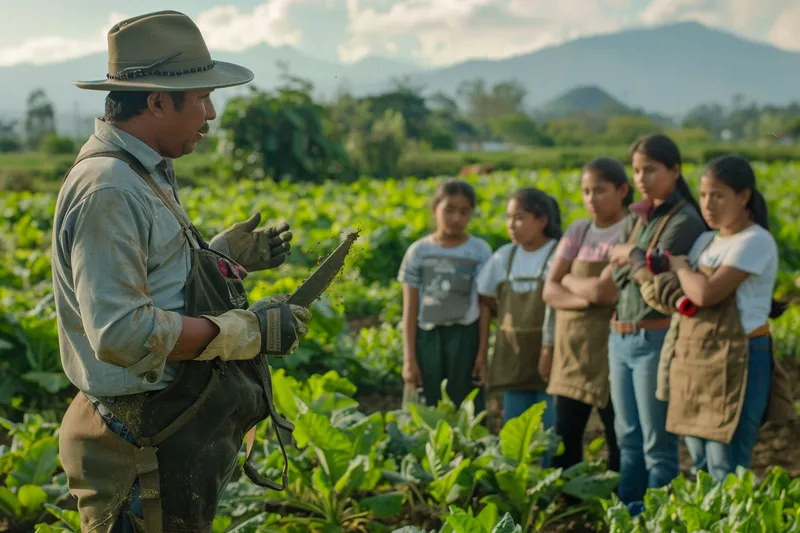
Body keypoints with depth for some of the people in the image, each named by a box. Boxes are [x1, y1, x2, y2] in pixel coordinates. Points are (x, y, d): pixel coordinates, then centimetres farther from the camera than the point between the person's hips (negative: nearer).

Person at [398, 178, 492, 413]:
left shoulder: (480, 251, 0)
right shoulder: (418, 252, 2)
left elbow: (484, 309, 1)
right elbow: (410, 311, 2)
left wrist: (482, 355, -4)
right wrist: (409, 359, -2)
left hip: (464, 339, -1)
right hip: (427, 339, 1)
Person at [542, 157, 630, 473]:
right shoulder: (578, 231, 10)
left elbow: (604, 289, -19)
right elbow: (550, 291, 2)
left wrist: (568, 279, -2)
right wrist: (588, 298, -15)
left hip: (609, 348, -5)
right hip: (571, 348, 5)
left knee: (619, 438, 3)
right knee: (563, 437, 8)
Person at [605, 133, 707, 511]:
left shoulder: (684, 220, -9)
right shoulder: (636, 216, 13)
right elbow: (614, 274, 6)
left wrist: (628, 256, -3)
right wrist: (638, 261, -10)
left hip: (656, 338, -8)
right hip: (620, 335, 8)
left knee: (657, 442, 1)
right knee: (627, 437, 15)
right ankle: (623, 513, 24)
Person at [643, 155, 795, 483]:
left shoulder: (756, 242, -11)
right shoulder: (705, 241, 13)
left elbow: (706, 293, -21)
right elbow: (651, 288, 10)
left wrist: (680, 266, -3)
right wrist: (668, 287, -12)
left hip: (735, 364, -8)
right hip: (695, 363, 8)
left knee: (725, 471, -6)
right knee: (700, 467, 14)